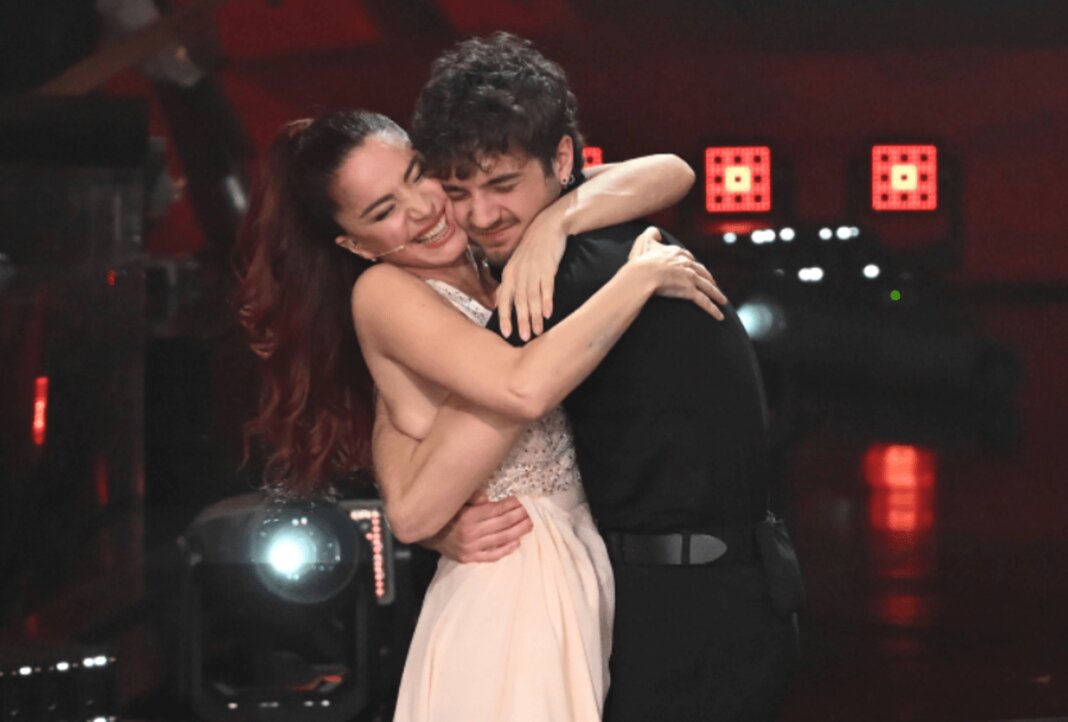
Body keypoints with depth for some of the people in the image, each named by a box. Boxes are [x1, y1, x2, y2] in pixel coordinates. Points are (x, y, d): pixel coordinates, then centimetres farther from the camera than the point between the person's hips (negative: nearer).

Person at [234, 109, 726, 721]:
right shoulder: (382, 292, -11)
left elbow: (670, 175, 3)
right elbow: (524, 388, -25)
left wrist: (552, 222, -14)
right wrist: (642, 276, -18)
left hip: (580, 564, 6)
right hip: (510, 580, -6)